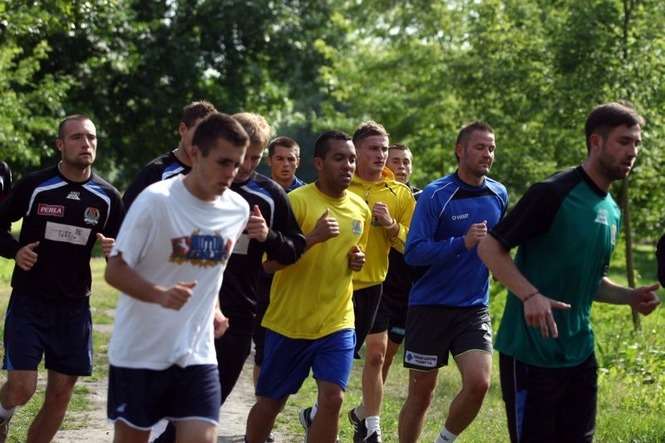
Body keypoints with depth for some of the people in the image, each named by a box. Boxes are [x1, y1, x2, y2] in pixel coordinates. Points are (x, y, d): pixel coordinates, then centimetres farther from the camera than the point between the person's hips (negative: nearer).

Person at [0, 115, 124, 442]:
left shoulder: (107, 197, 1)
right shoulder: (34, 186, -6)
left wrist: (116, 251, -12)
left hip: (74, 308, 3)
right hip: (28, 304, -3)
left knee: (61, 394, 5)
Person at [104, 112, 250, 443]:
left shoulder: (239, 210, 2)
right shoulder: (155, 200, -15)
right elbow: (115, 270, -13)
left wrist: (213, 309, 7)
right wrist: (160, 294, -29)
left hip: (197, 354, 4)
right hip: (138, 353, -4)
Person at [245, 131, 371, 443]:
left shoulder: (360, 209, 6)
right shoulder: (297, 201, -12)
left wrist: (358, 260, 2)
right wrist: (312, 237, -28)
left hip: (338, 322, 4)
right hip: (289, 322, -4)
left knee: (332, 398, -9)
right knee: (270, 402, 8)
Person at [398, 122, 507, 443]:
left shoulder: (499, 194, 5)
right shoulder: (436, 195, -11)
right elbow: (413, 252, -18)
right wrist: (462, 243, -27)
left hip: (474, 308, 3)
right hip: (430, 306, -3)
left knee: (479, 383, -14)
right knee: (421, 393, 4)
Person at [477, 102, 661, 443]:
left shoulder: (611, 212, 12)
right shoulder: (553, 194, -13)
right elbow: (489, 247, -13)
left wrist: (629, 297, 4)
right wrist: (531, 295, -27)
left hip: (579, 354, 8)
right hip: (531, 352, -8)